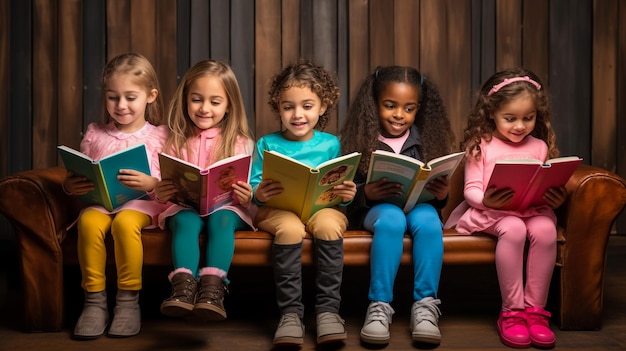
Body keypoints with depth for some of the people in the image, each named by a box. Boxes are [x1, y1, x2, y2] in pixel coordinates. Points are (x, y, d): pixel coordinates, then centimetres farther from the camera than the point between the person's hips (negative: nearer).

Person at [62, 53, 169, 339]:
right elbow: (77, 177, 16)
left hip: (142, 203, -2)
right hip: (100, 201, 3)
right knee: (89, 221, -32)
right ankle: (95, 301, -19)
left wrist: (151, 183, -22)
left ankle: (128, 302, -20)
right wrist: (69, 186, -7)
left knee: (125, 222, -36)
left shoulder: (159, 135, 6)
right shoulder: (95, 134, 14)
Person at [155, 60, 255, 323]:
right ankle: (184, 285, -45)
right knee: (185, 221, -33)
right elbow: (165, 188, 8)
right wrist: (160, 193, -17)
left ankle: (212, 288, -45)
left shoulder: (240, 143, 9)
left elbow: (248, 191, 3)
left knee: (220, 219, -35)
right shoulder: (177, 143, 12)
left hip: (227, 208, -1)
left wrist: (248, 197, -22)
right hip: (185, 206, 1)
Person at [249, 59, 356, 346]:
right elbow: (252, 187, 4)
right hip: (277, 209, -1)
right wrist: (259, 194, -19)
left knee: (328, 224, -34)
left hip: (323, 207, 1)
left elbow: (343, 189, 8)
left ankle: (328, 309, -25)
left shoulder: (331, 144, 10)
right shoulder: (267, 144, 9)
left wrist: (348, 194, -15)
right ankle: (290, 313, -27)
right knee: (290, 227, -35)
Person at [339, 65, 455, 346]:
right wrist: (366, 193, -23)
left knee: (428, 220, -34)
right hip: (375, 208, -1)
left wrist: (442, 195, -16)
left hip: (418, 205, 2)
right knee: (392, 219, -36)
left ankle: (425, 305, -30)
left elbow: (435, 193, 7)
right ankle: (379, 306, -33)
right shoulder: (361, 140, 2)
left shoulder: (427, 140, 8)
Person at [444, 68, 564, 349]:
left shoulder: (540, 147, 12)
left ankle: (535, 310, -18)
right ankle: (512, 312, -24)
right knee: (513, 229, -35)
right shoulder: (481, 146, 3)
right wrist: (485, 199, -23)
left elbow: (547, 188, 12)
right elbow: (471, 189, -1)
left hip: (533, 210, 3)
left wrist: (555, 198, -11)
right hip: (492, 211, -3)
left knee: (545, 229, -31)